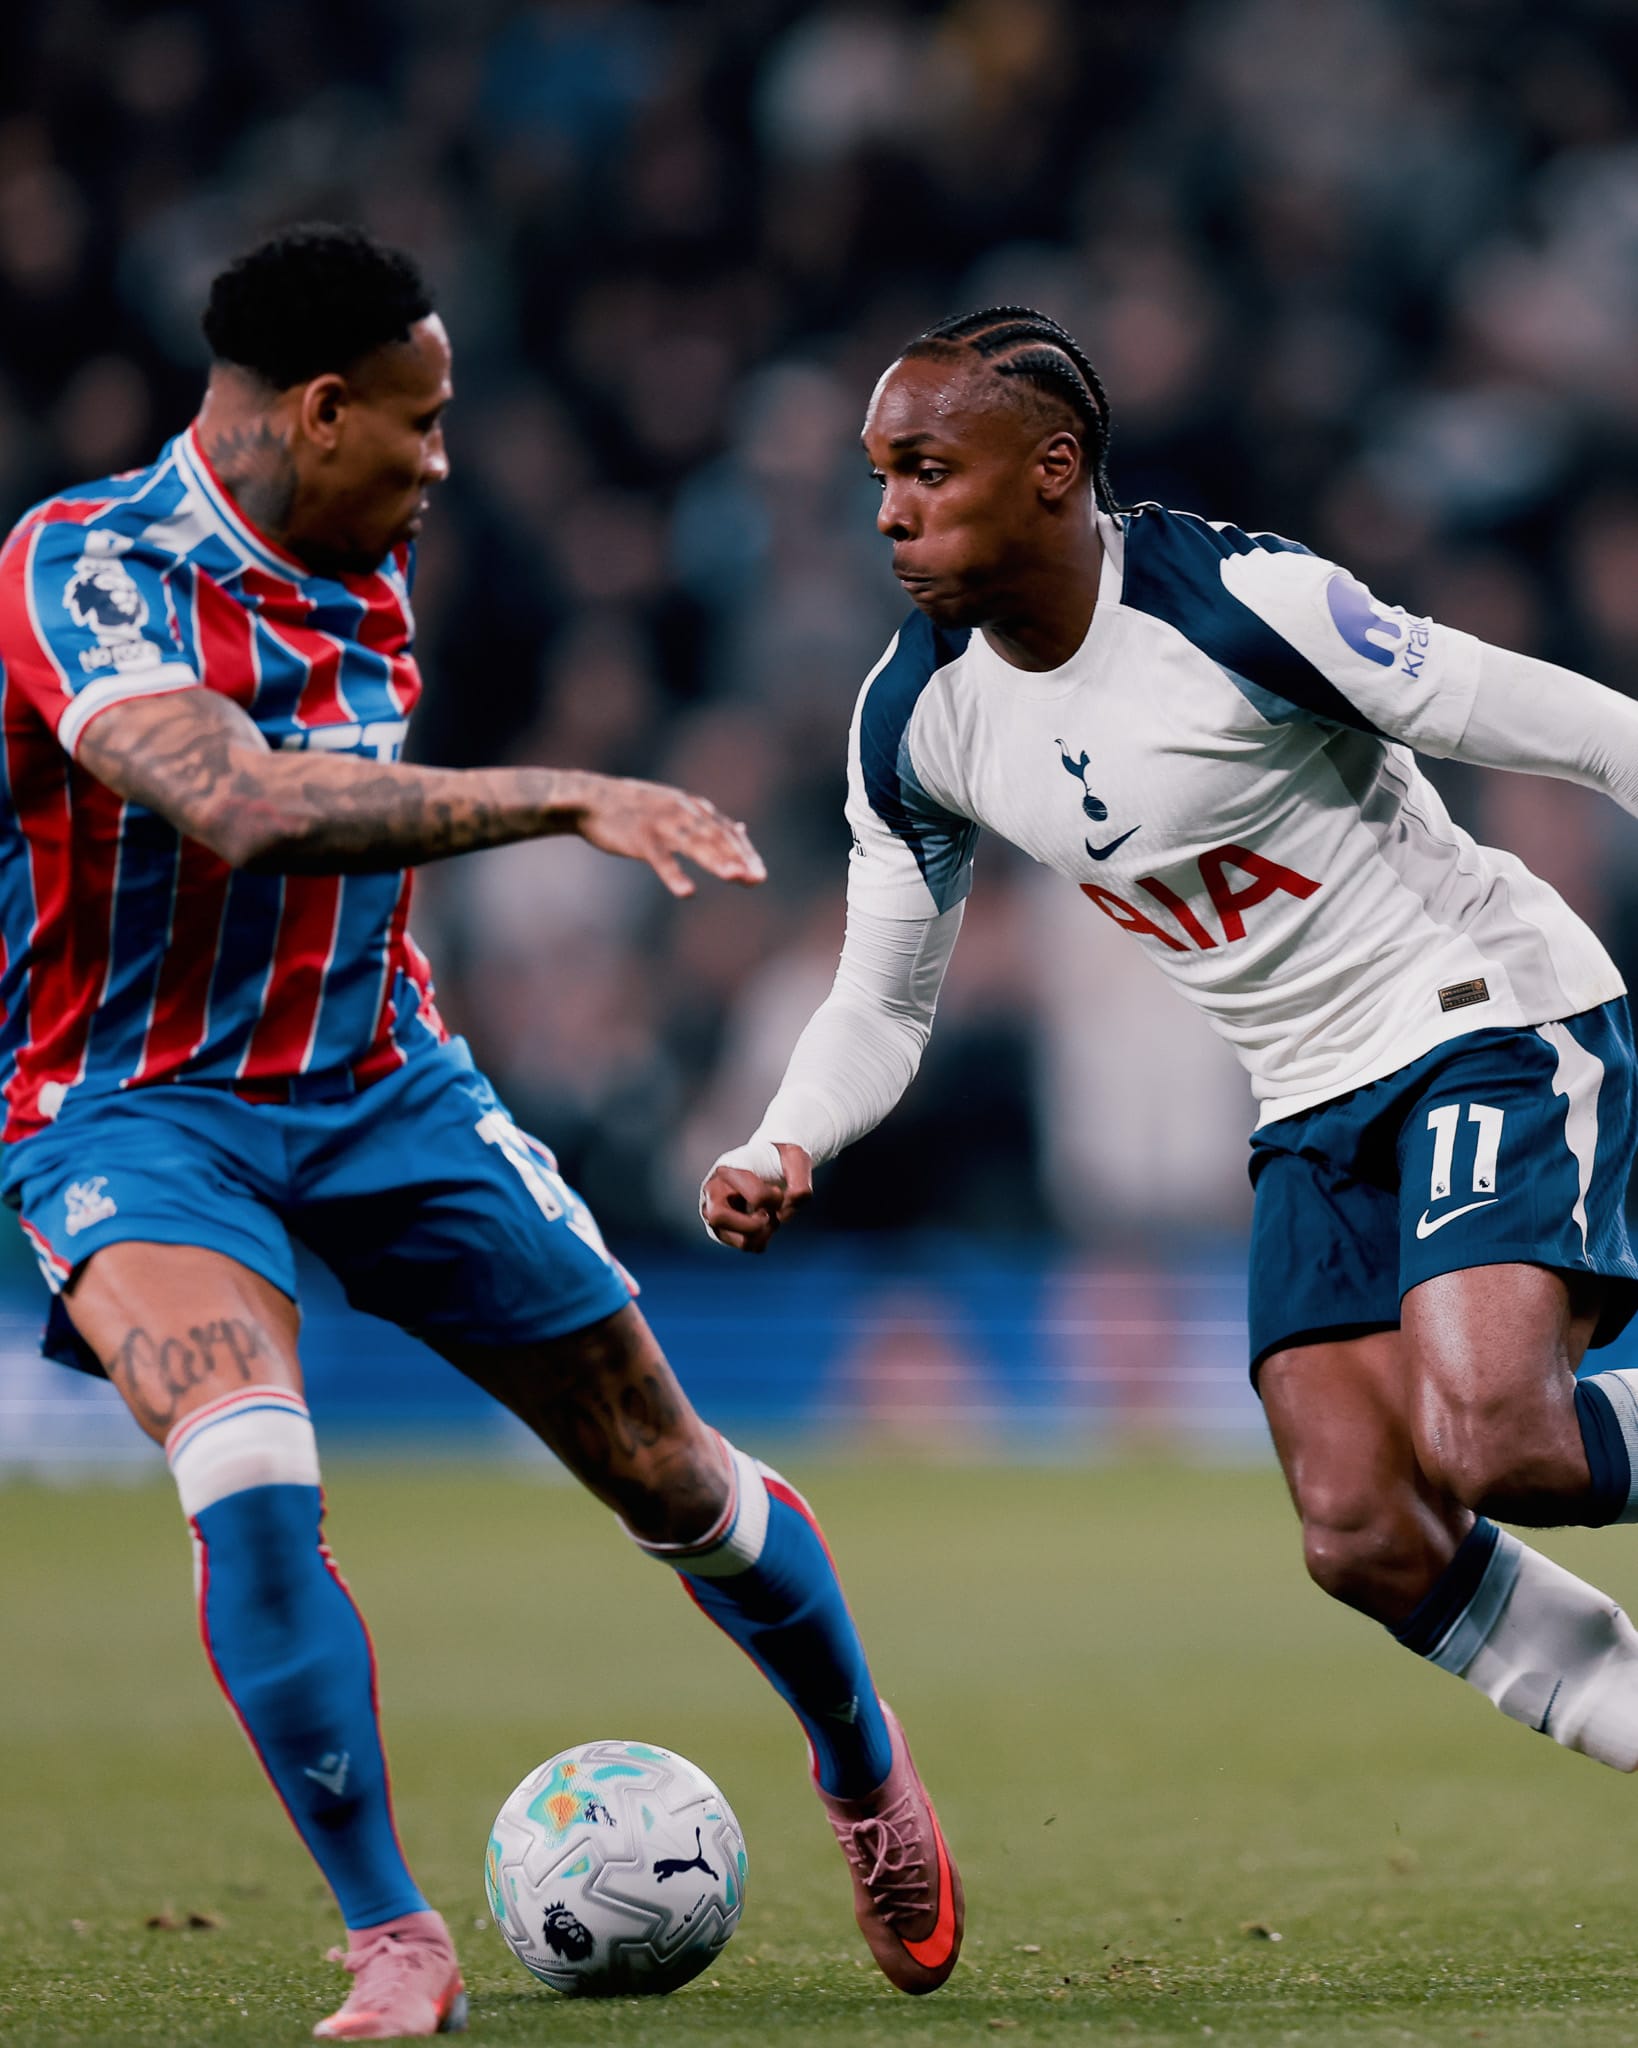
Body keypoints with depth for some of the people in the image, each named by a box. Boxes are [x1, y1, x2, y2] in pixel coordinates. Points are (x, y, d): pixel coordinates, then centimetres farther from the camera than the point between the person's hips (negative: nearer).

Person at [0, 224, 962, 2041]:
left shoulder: (368, 574, 4)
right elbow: (242, 810, -37)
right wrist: (561, 799, -38)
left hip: (381, 1082, 6)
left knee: (665, 1472, 7)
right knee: (248, 1473, -31)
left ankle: (862, 1765, 36)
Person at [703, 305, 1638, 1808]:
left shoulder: (1240, 601, -22)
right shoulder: (913, 721, -2)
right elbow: (882, 1003, 7)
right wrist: (779, 1154, -11)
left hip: (1494, 1021, -6)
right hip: (1315, 1107, 6)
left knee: (1488, 1449, -26)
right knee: (1366, 1540, -8)